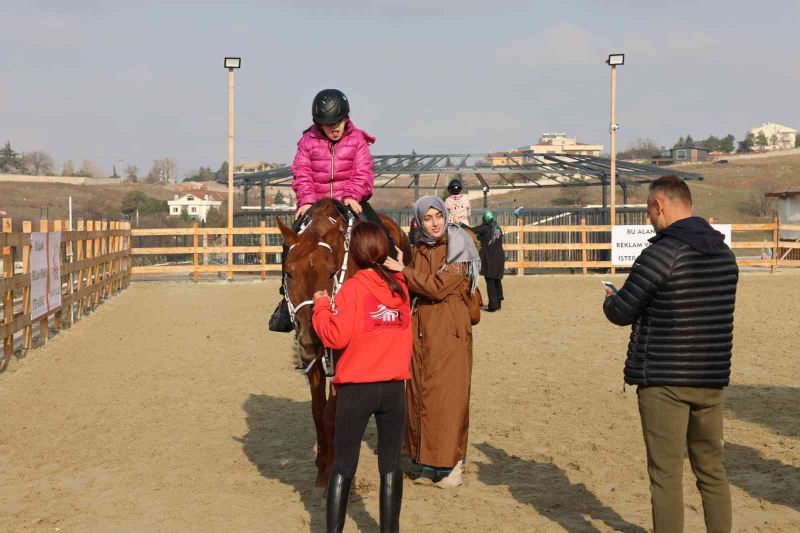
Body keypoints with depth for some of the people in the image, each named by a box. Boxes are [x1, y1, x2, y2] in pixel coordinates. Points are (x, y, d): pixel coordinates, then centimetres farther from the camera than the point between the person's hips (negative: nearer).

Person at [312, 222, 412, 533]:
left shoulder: (352, 288, -10)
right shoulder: (401, 286, 5)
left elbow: (337, 337, -15)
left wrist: (321, 306, -1)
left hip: (356, 388, -3)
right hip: (395, 387, 4)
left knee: (343, 467, 7)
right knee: (390, 465, 10)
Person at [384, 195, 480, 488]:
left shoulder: (458, 249, -6)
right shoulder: (418, 250, 13)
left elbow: (439, 287, -17)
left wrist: (403, 270, -13)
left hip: (449, 332, -6)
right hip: (420, 330, 6)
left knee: (447, 395, -3)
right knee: (420, 393, 6)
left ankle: (452, 463, 6)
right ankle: (429, 462, 16)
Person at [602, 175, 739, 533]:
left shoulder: (661, 254, -16)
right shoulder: (724, 253, 6)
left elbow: (621, 313, -10)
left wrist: (610, 299, 13)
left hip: (664, 381, -7)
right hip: (712, 379, 7)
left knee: (666, 474, 2)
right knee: (712, 470, 17)